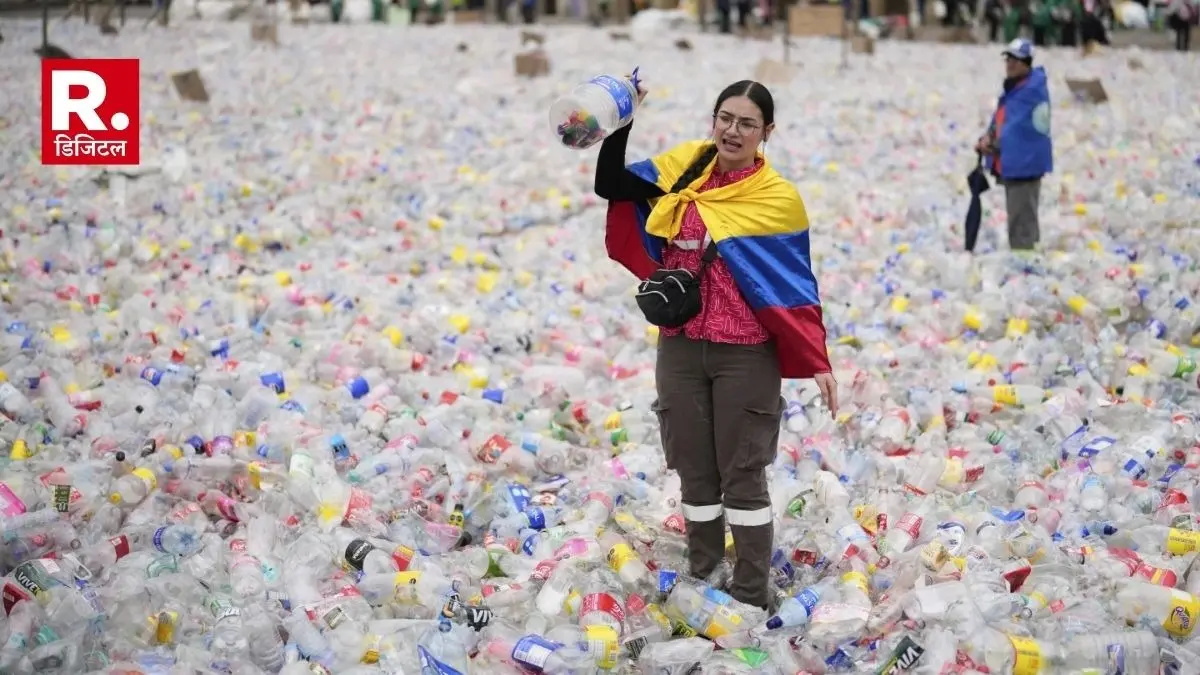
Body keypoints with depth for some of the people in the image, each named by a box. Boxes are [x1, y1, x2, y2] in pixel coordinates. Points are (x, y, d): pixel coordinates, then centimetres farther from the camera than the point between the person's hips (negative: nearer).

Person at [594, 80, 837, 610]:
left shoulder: (777, 199, -7)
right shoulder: (684, 170, 3)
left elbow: (793, 286, -4)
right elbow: (611, 185, 7)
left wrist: (817, 361, -10)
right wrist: (619, 124, -6)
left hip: (746, 357, -4)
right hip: (680, 349, 4)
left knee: (742, 476, 3)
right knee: (695, 472, 12)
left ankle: (752, 597, 12)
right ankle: (701, 583, 24)